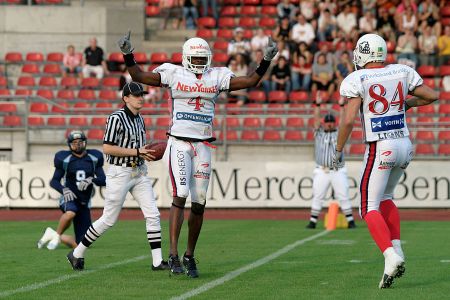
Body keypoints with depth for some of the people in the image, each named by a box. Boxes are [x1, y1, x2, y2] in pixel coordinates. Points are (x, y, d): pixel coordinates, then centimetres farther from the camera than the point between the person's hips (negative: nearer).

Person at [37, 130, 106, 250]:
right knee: (71, 212, -43)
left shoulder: (93, 158, 4)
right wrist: (64, 190, -19)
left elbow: (103, 180, 2)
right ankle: (57, 235, -17)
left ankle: (59, 237, 26)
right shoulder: (64, 159, -2)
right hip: (69, 198, -3)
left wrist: (91, 180, -20)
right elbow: (54, 181, 2)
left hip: (84, 203, 3)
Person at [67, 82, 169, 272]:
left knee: (152, 215, -3)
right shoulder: (116, 118, -13)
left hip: (139, 172, 7)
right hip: (119, 172, -7)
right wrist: (137, 152, -19)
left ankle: (157, 261, -1)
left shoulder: (139, 120, 12)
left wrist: (147, 153, 3)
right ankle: (77, 254, 14)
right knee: (109, 219, -1)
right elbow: (107, 148, -19)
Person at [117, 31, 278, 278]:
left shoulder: (217, 77, 9)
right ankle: (173, 255, -18)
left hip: (203, 146, 3)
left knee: (199, 203, 4)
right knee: (180, 196, -16)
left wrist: (265, 62, -2)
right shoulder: (174, 74, 3)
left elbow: (250, 82, 6)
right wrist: (128, 56, -11)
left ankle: (190, 256, 16)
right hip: (179, 144, -3)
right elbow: (139, 77, 0)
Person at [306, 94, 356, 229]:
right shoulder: (319, 134, 12)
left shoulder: (339, 134, 11)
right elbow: (316, 120, 1)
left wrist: (341, 105, -9)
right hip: (321, 171, 1)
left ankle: (350, 221, 0)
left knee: (343, 197, -4)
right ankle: (312, 222, 4)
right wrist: (317, 105, -9)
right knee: (317, 197, 0)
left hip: (338, 171, -1)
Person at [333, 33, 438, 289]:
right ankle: (396, 248, 12)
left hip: (380, 149, -5)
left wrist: (339, 150, -3)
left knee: (369, 208, 0)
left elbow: (349, 120, -15)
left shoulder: (358, 80, -8)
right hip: (404, 144, 5)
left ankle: (391, 257, -20)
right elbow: (432, 96, 9)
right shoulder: (402, 72, 5)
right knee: (385, 198, 26)